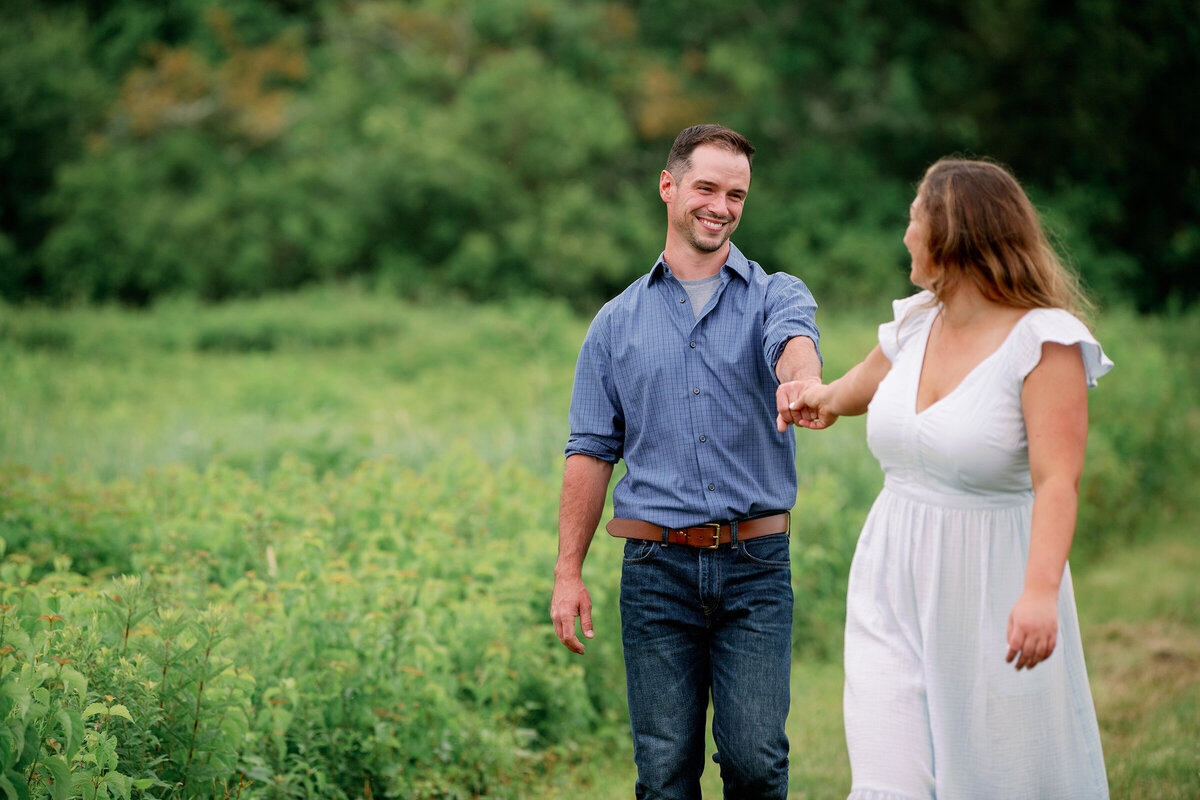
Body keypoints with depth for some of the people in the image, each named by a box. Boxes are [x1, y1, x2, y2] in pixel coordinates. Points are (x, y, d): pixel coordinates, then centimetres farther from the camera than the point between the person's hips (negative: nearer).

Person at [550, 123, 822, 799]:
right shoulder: (618, 323, 11)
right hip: (657, 568, 1)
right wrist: (568, 574, 3)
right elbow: (591, 452, 10)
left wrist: (801, 378, -47)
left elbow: (793, 341, -21)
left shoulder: (777, 296, 5)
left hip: (755, 568, -1)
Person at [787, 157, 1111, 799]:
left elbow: (1057, 480, -24)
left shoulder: (1045, 343, -13)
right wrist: (828, 398, 48)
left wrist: (1040, 591, -36)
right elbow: (867, 380, 31)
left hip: (990, 596, -5)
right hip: (893, 591, 5)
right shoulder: (915, 323, 7)